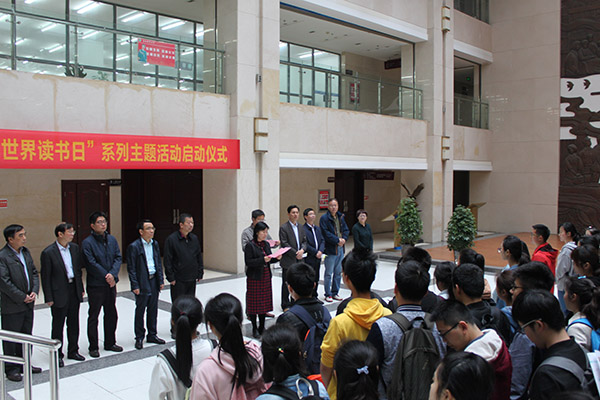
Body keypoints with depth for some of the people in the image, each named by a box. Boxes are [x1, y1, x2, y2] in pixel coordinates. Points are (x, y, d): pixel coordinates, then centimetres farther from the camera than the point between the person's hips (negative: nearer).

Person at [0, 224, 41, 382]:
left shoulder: (26, 252, 8)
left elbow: (34, 273, 11)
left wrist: (34, 292, -3)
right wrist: (22, 297, -16)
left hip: (28, 304, 7)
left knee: (27, 336, 17)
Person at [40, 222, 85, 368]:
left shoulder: (75, 248, 5)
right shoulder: (48, 253, -13)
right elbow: (45, 276, -10)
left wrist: (81, 289, 11)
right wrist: (49, 298, -11)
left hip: (74, 291, 5)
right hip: (59, 294, -5)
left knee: (74, 323, 14)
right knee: (58, 325, 6)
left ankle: (73, 351, 27)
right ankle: (57, 355, 19)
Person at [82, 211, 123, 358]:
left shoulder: (111, 239, 6)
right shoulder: (87, 243, -11)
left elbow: (118, 258, 1)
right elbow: (91, 264, -16)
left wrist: (112, 274, -14)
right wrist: (106, 277, -15)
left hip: (111, 284, 6)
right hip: (95, 285, -6)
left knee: (111, 314, 14)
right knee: (93, 317, 5)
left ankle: (110, 343, 29)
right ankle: (93, 347, 16)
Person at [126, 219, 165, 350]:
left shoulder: (155, 244, 8)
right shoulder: (134, 246, -10)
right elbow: (131, 268, -10)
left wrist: (161, 280, 9)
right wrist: (135, 286, -14)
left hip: (154, 281, 6)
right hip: (142, 283, -6)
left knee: (153, 309, 13)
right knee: (140, 310, 4)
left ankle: (152, 335, 25)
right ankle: (139, 338, 16)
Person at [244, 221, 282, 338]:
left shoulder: (266, 244, 9)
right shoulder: (250, 245, -11)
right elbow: (248, 262, -15)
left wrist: (276, 258, -5)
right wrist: (262, 260, -25)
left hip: (266, 276, 6)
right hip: (254, 277, -6)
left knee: (265, 301, 10)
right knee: (254, 302, 1)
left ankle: (262, 327, 21)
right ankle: (254, 328, 12)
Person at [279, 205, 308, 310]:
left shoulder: (301, 227, 13)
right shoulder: (284, 228, -8)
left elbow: (304, 241, 12)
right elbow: (284, 244, -13)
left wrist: (302, 250, -9)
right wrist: (295, 254, -15)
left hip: (299, 260, 6)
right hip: (288, 261, -6)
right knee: (286, 284, 2)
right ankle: (286, 305, 11)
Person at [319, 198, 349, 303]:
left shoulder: (341, 217, 11)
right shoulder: (324, 218, -9)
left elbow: (346, 230, 12)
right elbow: (326, 233, -17)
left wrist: (344, 239, -8)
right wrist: (337, 240, -18)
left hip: (340, 248, 7)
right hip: (330, 249, -7)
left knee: (338, 272, 13)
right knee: (329, 273, -2)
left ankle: (335, 292, 23)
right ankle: (328, 294, 8)